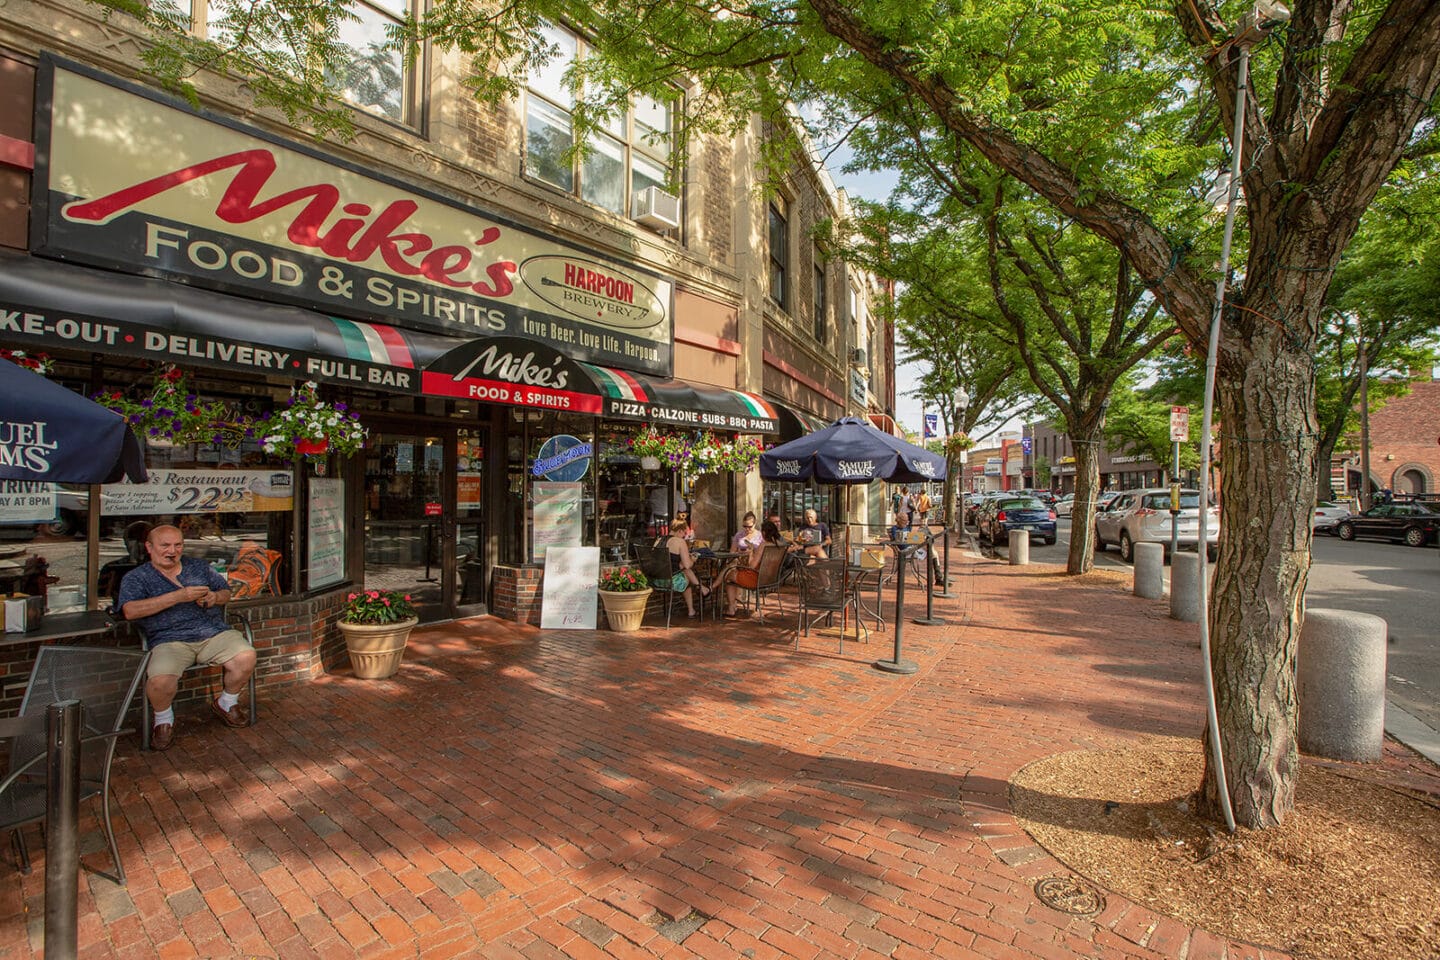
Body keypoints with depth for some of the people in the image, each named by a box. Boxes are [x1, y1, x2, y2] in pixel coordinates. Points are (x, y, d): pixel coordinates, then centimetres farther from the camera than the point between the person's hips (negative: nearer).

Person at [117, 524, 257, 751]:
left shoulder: (198, 566, 21)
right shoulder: (136, 578, 9)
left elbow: (226, 591, 24)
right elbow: (130, 611, -9)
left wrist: (214, 597, -1)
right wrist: (178, 596, -17)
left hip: (215, 633, 3)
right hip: (171, 640, -2)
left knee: (246, 657, -24)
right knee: (160, 679, -31)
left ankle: (226, 703, 8)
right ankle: (164, 718, 5)